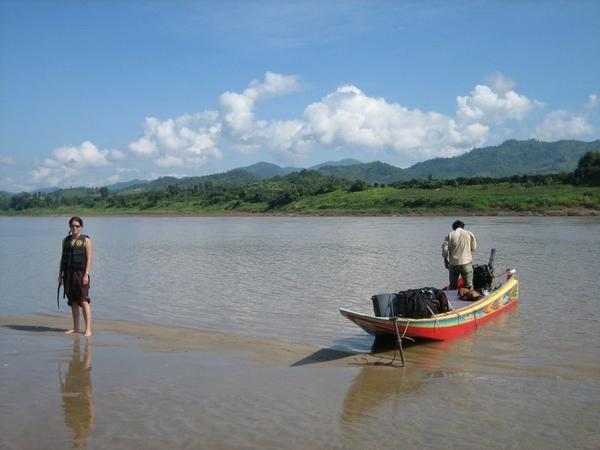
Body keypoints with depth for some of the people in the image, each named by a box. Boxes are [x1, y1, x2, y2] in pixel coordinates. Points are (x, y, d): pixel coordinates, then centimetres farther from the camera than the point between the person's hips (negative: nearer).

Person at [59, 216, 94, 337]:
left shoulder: (86, 240, -2)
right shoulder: (66, 240, 14)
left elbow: (89, 259, -7)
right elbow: (63, 258, 17)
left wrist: (86, 274, -15)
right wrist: (60, 274, 11)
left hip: (80, 273, -5)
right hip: (68, 274, 5)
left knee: (84, 301, -10)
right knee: (73, 302, 8)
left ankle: (88, 329, -10)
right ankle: (75, 328, 16)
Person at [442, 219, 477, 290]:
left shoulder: (450, 235, -1)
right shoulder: (469, 234, 1)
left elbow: (445, 249, -6)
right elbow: (474, 248, 6)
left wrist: (445, 260, 7)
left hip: (453, 264, 1)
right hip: (466, 263, -1)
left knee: (452, 286, 14)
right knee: (468, 286, 3)